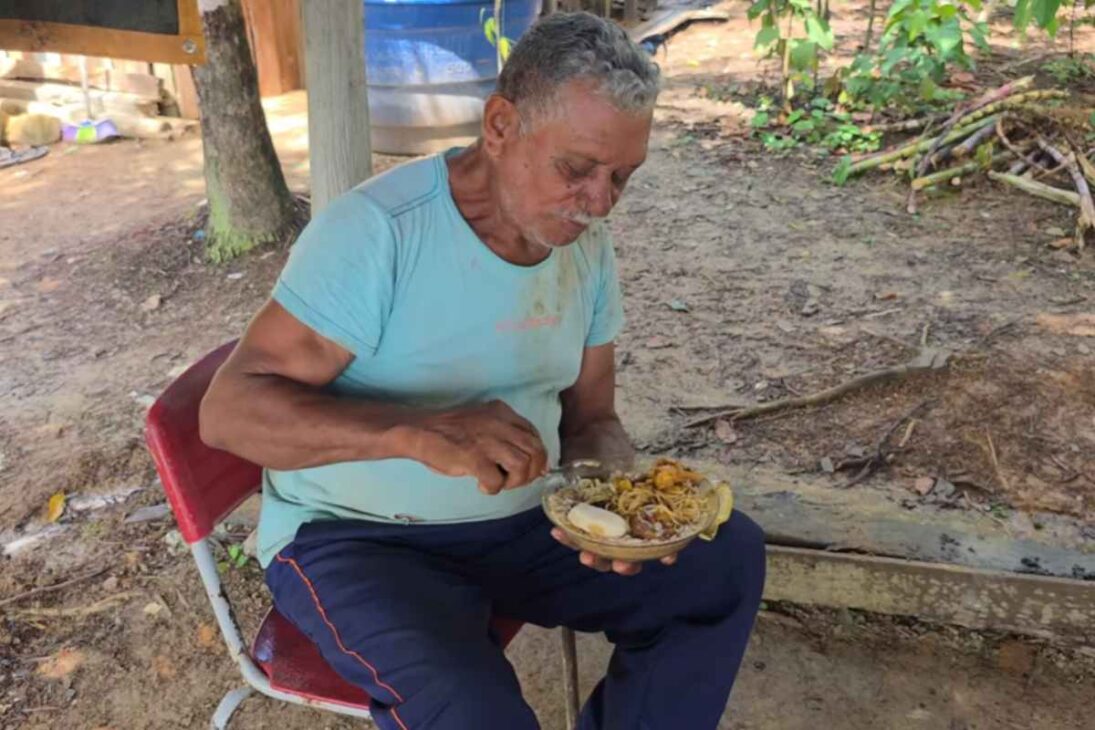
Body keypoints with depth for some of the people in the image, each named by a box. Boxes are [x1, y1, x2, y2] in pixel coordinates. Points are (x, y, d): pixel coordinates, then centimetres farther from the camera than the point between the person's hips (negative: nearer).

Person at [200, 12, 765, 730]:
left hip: (524, 523, 6)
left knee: (729, 554, -3)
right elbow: (231, 409, -23)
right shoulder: (376, 229, -22)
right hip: (358, 538, -5)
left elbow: (591, 419, 6)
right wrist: (421, 432, -39)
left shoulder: (587, 247, -1)